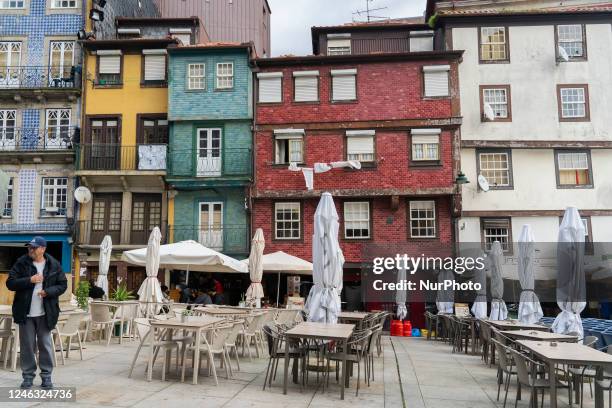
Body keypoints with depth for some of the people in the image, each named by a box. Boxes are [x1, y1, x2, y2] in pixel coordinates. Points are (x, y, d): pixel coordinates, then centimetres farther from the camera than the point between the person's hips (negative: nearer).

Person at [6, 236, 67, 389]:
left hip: (45, 313, 0)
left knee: (45, 345, 5)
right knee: (27, 346, 8)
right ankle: (28, 376, 20)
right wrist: (29, 280, -18)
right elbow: (10, 283, -4)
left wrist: (48, 292, -14)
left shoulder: (54, 265, 0)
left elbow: (63, 285, 3)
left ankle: (46, 376, 15)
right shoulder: (21, 263, 0)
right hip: (25, 313, 1)